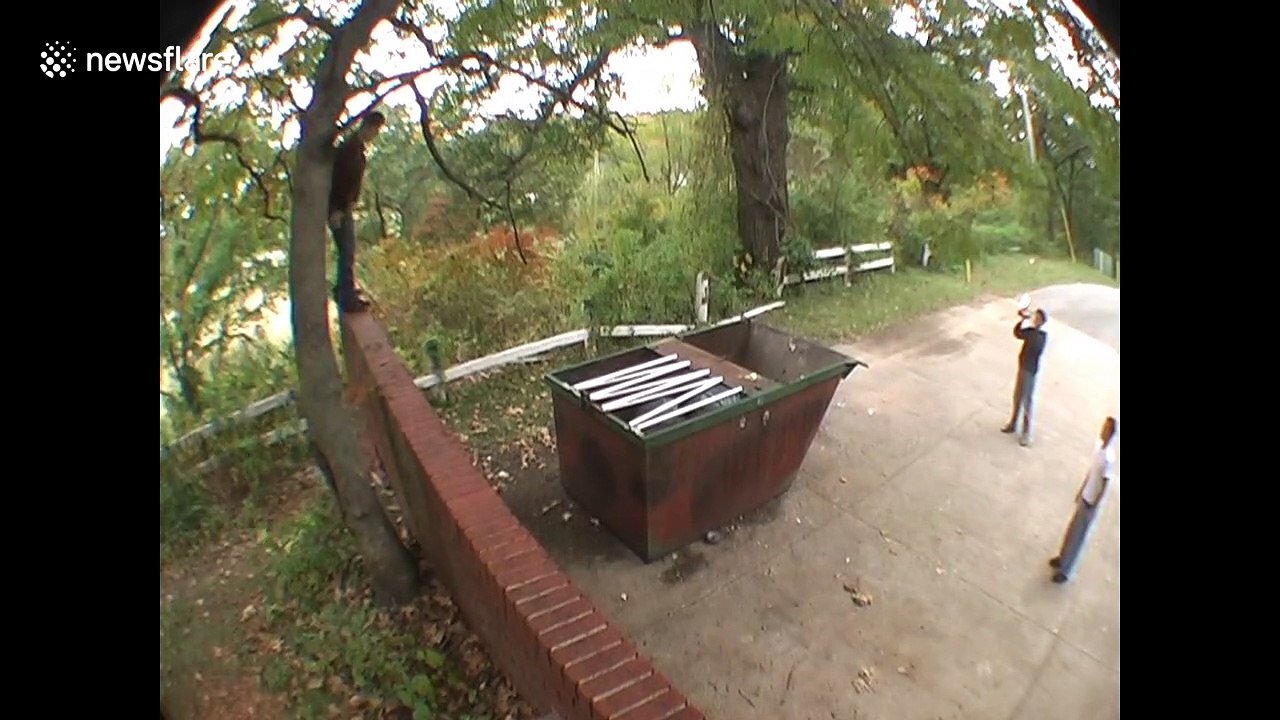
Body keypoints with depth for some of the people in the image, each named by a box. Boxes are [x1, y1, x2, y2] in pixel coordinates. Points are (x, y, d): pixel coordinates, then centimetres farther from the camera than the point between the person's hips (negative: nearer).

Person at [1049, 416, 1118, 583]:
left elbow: (1105, 487, -22)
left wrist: (1093, 508, -16)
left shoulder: (1109, 459, -28)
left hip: (1092, 503, -7)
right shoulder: (1099, 447, -4)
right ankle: (1063, 557, 41)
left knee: (1079, 536, 6)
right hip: (1085, 497, 7)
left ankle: (1066, 571, 20)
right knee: (1073, 528, 22)